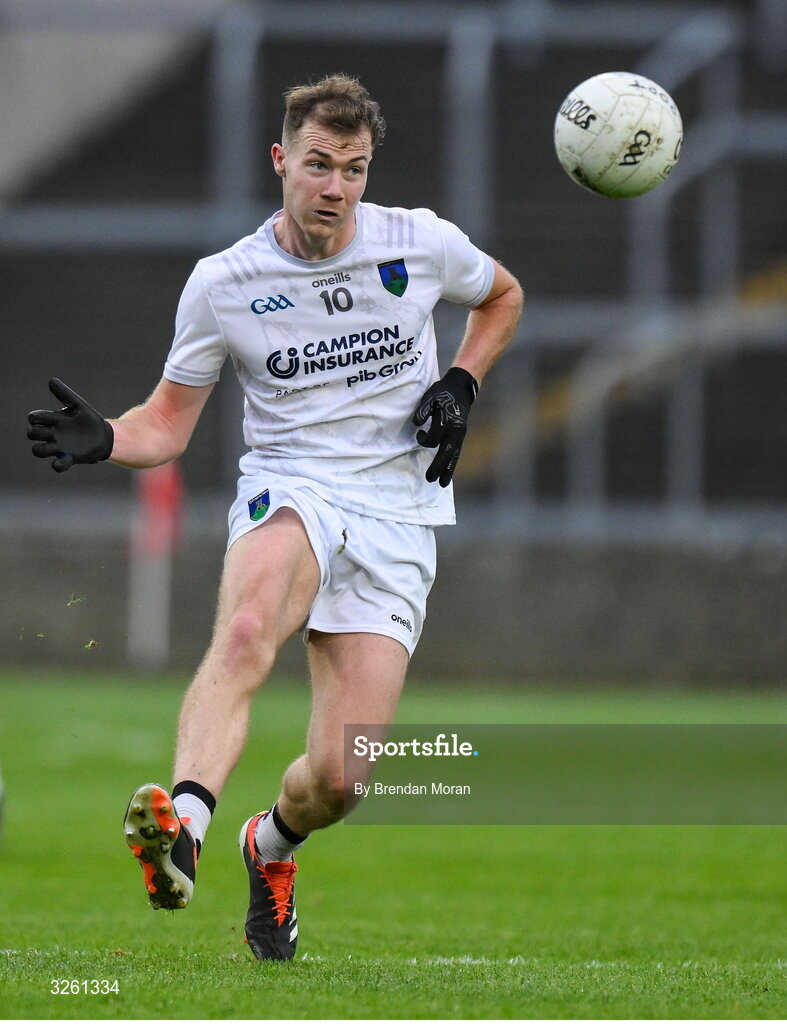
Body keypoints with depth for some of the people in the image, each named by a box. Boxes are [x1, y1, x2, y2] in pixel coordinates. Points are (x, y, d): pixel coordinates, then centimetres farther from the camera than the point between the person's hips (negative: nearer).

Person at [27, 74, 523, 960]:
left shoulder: (422, 244, 2)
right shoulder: (223, 283, 0)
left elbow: (503, 298, 23)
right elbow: (167, 426, 6)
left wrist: (460, 386, 5)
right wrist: (104, 439, -16)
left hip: (397, 523, 1)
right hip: (288, 493, -1)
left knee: (338, 778, -9)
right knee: (246, 630, -39)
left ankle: (273, 846, 28)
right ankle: (181, 825, -59)